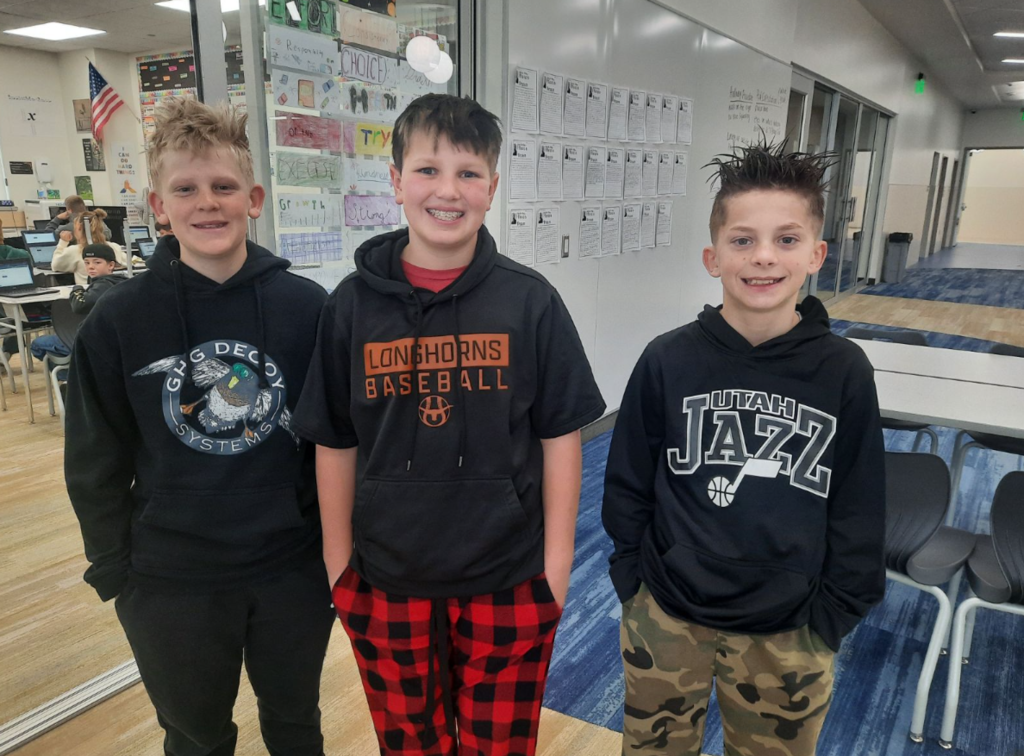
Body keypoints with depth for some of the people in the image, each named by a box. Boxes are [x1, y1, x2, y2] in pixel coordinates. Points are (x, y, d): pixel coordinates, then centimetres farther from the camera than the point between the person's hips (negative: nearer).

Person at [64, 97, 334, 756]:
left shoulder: (307, 307, -9)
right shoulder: (116, 322, -8)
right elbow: (95, 462, 1)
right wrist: (116, 567, 1)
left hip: (294, 573, 0)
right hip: (170, 584, 0)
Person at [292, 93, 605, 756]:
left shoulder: (530, 302, -9)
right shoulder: (353, 305, -6)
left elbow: (560, 436, -5)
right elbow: (335, 444, 0)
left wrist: (557, 562, -4)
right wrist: (339, 563, 3)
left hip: (509, 584, -1)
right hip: (386, 585, 2)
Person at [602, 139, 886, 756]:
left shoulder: (845, 372, -11)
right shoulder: (669, 360, -12)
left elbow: (860, 510, -3)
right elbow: (627, 484, -3)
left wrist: (831, 618, -2)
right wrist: (635, 583, -2)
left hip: (787, 637, 1)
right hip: (666, 623, 0)